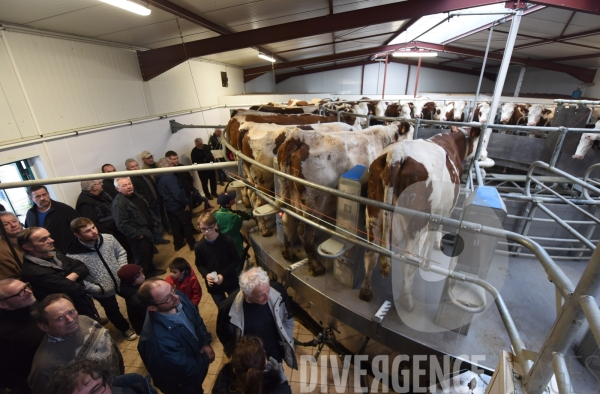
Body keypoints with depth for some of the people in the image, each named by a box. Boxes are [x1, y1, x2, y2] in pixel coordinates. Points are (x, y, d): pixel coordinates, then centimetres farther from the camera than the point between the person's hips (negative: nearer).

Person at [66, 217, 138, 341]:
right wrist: (97, 289, -20)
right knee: (113, 312, 21)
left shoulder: (108, 238, -17)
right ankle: (124, 328, 52)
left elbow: (121, 253, -2)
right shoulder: (73, 256, -27)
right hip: (103, 292, -2)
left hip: (123, 281, 3)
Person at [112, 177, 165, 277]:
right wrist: (137, 234, -23)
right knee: (142, 258, 4)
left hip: (147, 230, 9)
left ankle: (151, 270, 44)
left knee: (150, 253, 24)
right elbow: (122, 225, -26)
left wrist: (153, 220, 12)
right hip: (138, 236, -9)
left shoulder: (136, 195, 7)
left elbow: (146, 210, 21)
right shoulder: (118, 203, -22)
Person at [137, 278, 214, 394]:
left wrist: (206, 342, -13)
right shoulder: (158, 338, -42)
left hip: (196, 355, 6)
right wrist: (206, 359, -13)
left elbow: (197, 318, -4)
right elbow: (189, 369, -29)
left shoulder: (178, 296, -23)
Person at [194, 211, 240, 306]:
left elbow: (237, 260, -11)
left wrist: (223, 274, -19)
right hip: (213, 285, 2)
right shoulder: (199, 246, -12)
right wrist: (205, 275, -15)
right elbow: (199, 264, 4)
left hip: (231, 281, -1)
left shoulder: (227, 240, -19)